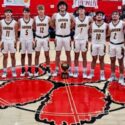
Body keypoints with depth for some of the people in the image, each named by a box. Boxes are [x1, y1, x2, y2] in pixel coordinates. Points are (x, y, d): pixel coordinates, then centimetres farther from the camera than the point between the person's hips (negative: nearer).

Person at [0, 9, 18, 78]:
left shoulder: (14, 22, -3)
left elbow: (16, 33, 0)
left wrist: (15, 42, -4)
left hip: (12, 41, -1)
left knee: (13, 56, 6)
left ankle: (13, 71, 17)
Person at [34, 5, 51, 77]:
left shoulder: (48, 18, -7)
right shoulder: (35, 18, -3)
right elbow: (33, 28, 5)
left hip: (46, 38, -1)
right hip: (38, 38, 1)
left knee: (47, 54, 7)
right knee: (37, 54, 7)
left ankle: (48, 69, 19)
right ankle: (36, 69, 17)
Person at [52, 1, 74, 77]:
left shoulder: (70, 15, -4)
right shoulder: (55, 15, -5)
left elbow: (73, 23, 11)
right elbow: (52, 24, 10)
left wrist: (69, 28, 6)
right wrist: (56, 29, 7)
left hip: (67, 37, 0)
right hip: (58, 37, 0)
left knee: (68, 54, 7)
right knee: (58, 54, 6)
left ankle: (70, 70, 16)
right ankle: (57, 70, 15)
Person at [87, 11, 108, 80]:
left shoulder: (106, 25, -3)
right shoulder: (92, 24, -1)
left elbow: (107, 34, 8)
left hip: (102, 44, -1)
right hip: (94, 44, 1)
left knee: (101, 59, 5)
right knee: (94, 59, 10)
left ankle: (102, 74, 13)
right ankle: (91, 73, 21)